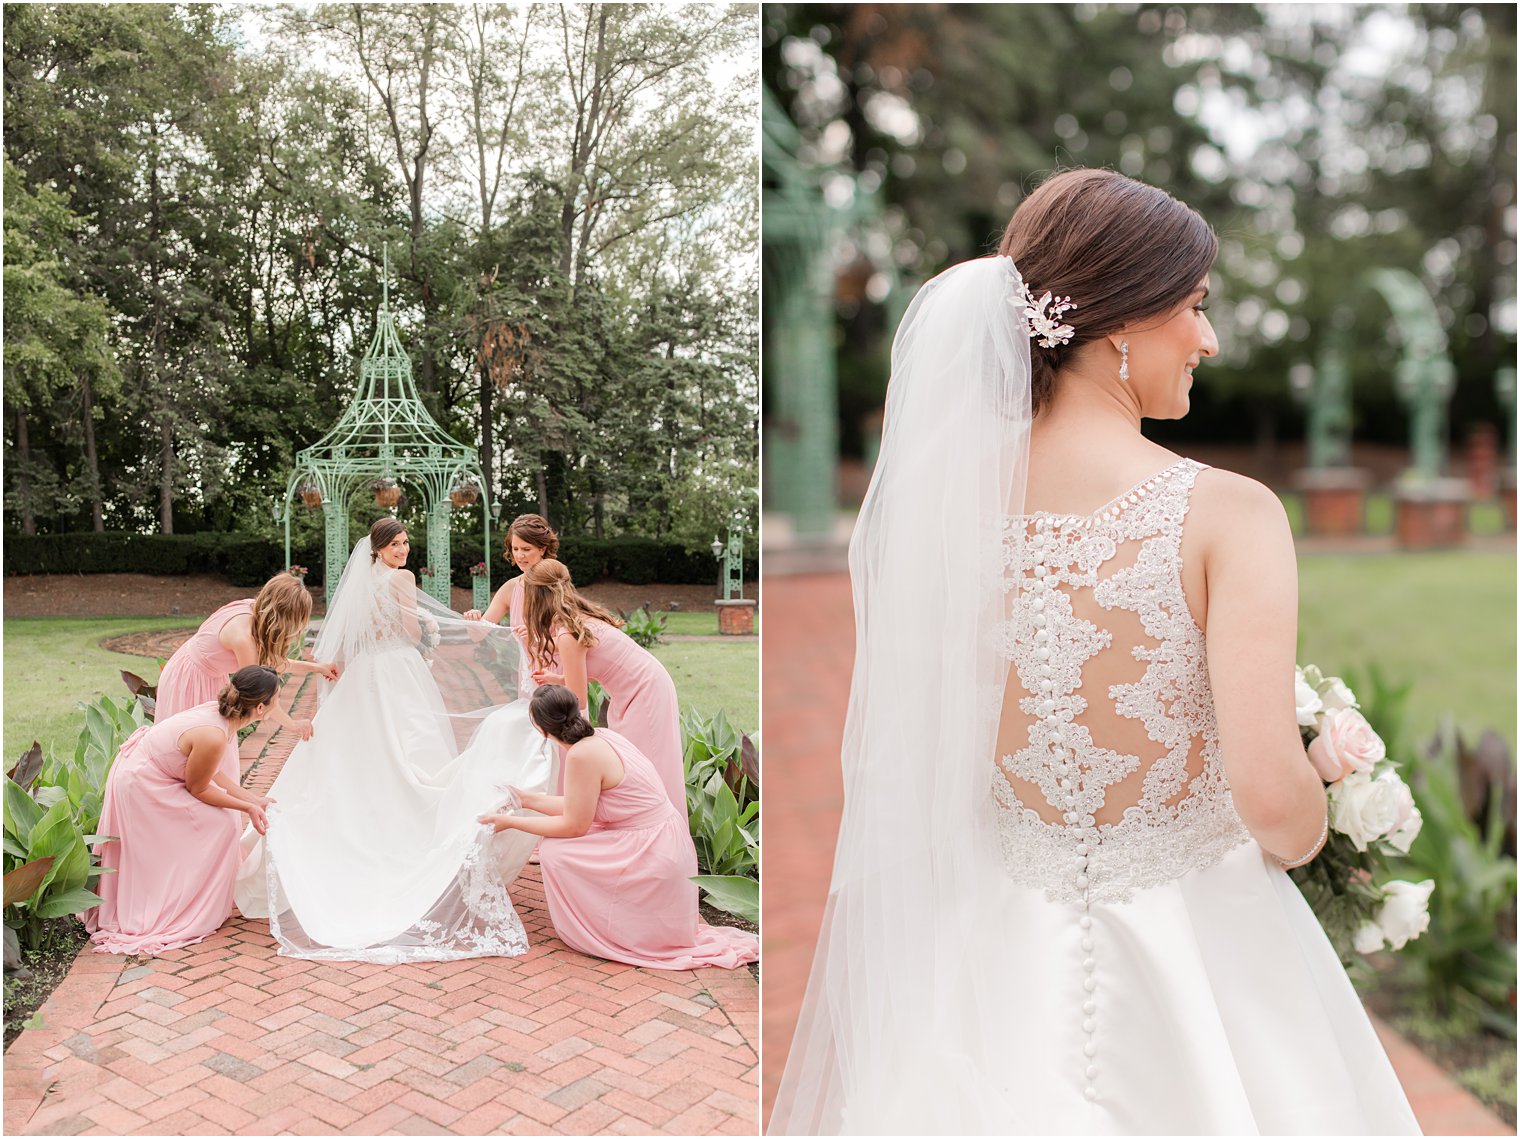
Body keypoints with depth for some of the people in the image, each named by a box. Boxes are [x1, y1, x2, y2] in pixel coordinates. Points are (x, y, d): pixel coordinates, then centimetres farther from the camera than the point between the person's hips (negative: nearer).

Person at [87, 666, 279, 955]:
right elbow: (197, 789, -16)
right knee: (221, 823, -5)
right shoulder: (214, 737, -33)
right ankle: (195, 914, 8)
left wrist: (254, 800, 2)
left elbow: (215, 773, 3)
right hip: (141, 787, -9)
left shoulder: (220, 712, -7)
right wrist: (248, 807, -10)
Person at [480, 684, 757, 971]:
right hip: (665, 845, 9)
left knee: (553, 852, -7)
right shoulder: (600, 736, 5)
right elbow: (581, 808, 11)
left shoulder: (582, 755, -22)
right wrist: (528, 799, 19)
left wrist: (512, 822, -5)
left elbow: (574, 825, -13)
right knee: (557, 841, 16)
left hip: (652, 858, -9)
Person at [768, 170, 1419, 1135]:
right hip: (1191, 971, -2)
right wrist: (1305, 838, 0)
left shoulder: (937, 501, -9)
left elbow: (888, 764, -2)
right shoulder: (1225, 512, -19)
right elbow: (1271, 794, -24)